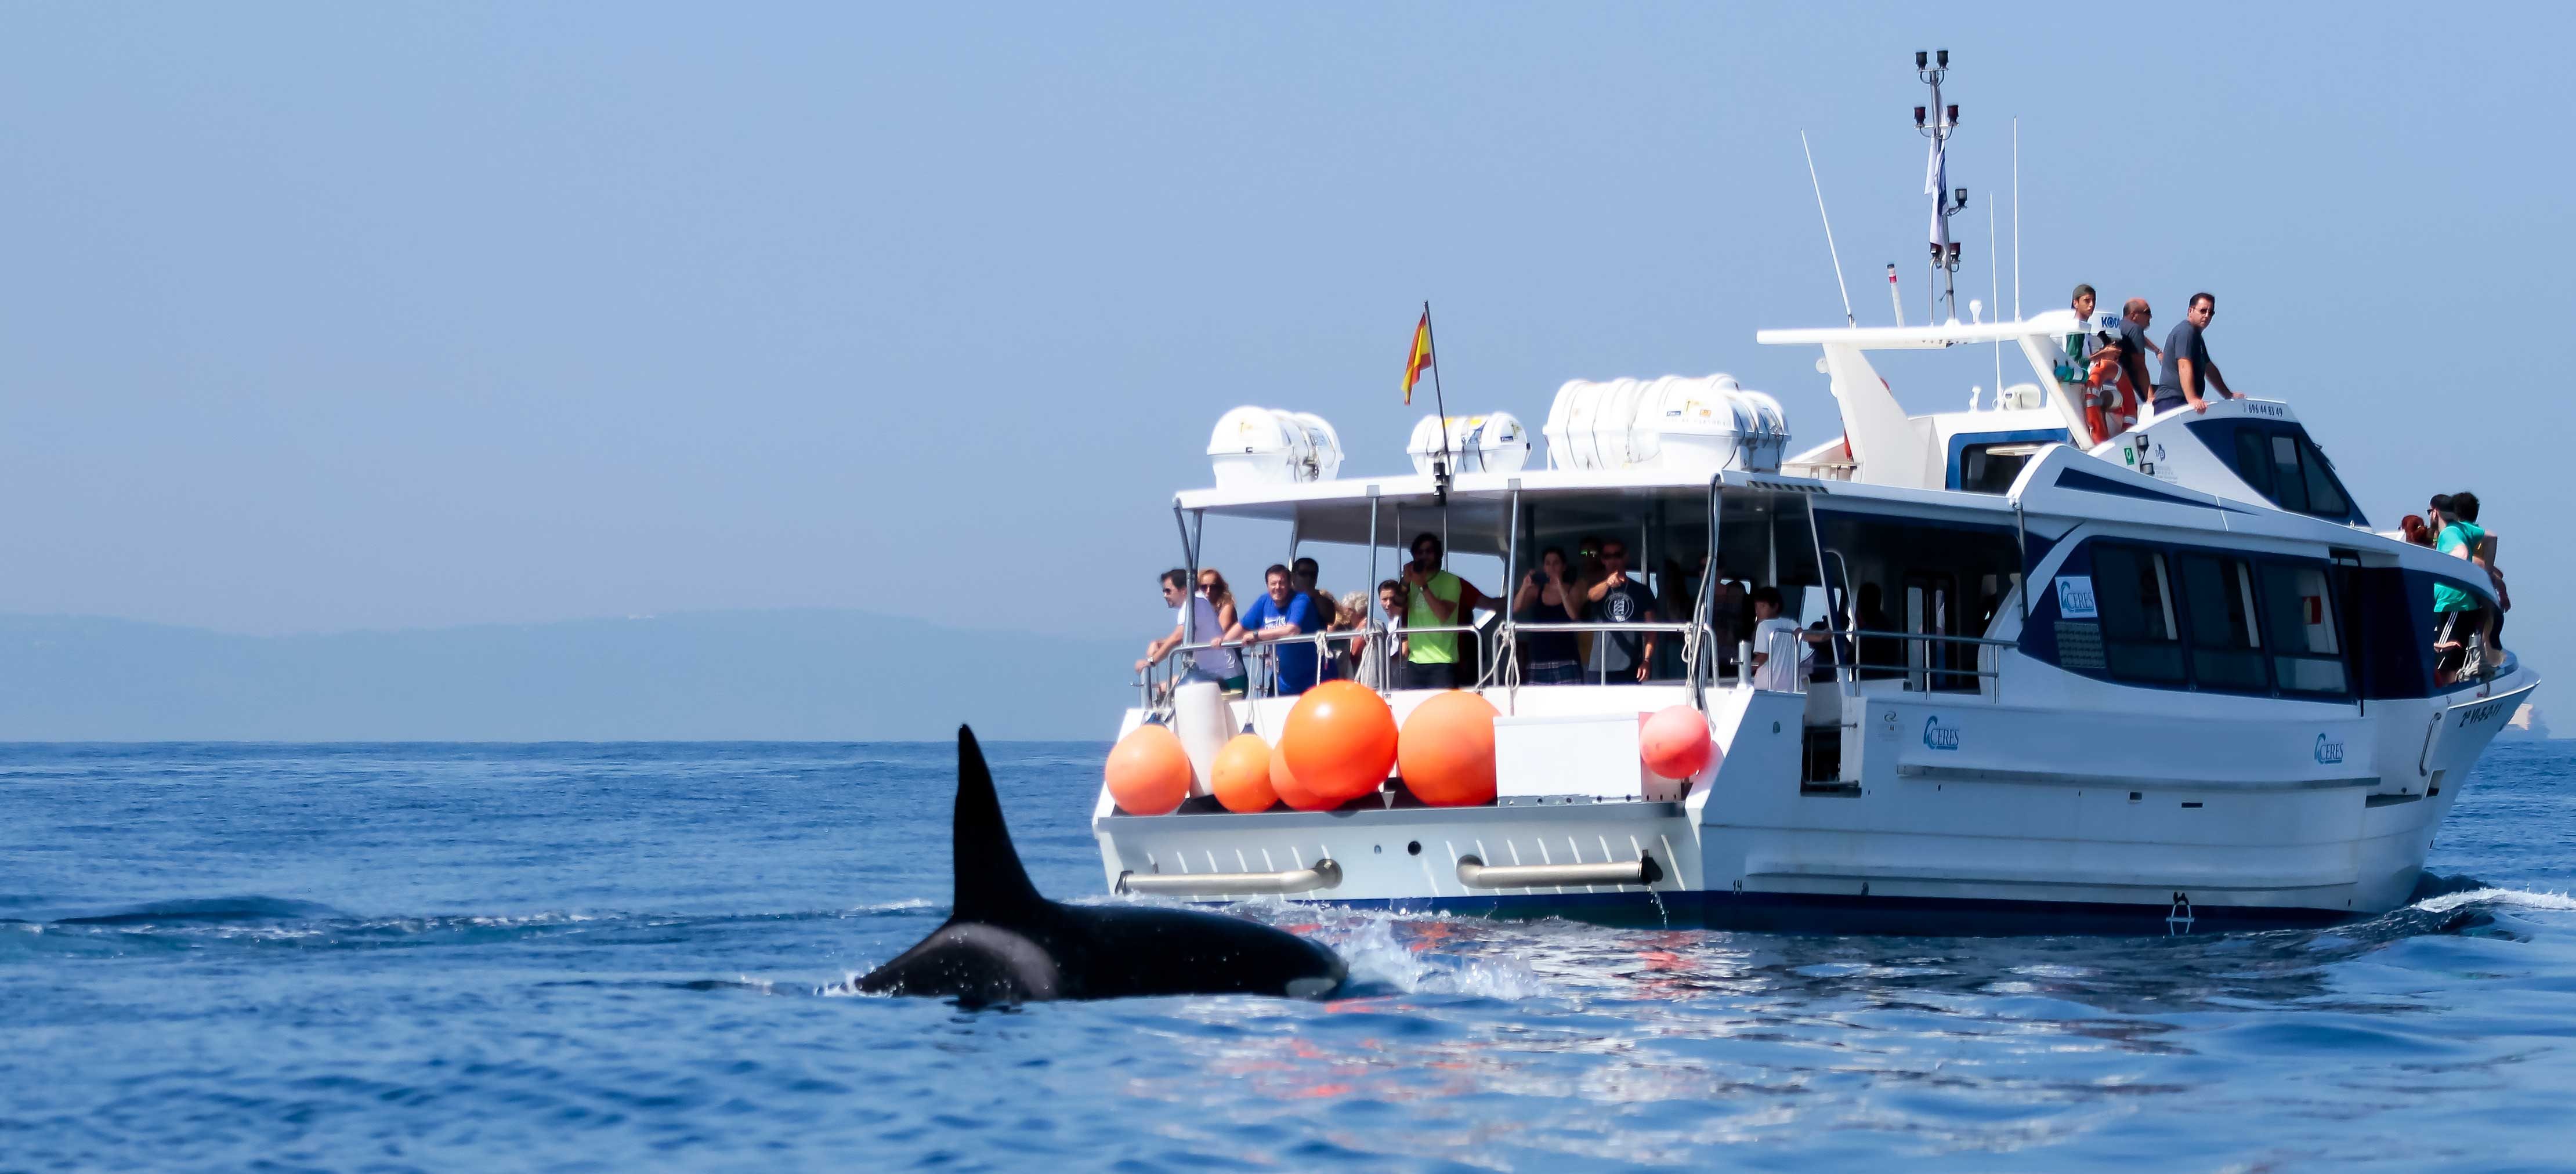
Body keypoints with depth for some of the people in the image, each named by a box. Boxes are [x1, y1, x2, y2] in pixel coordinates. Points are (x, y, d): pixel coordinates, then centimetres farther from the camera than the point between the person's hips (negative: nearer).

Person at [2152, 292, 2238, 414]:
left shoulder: (2196, 335, 26)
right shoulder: (2186, 331, -9)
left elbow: (2209, 368, 34)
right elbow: (2184, 367, -22)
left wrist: (2229, 395, 32)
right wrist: (2192, 399, -33)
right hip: (2172, 401, -11)